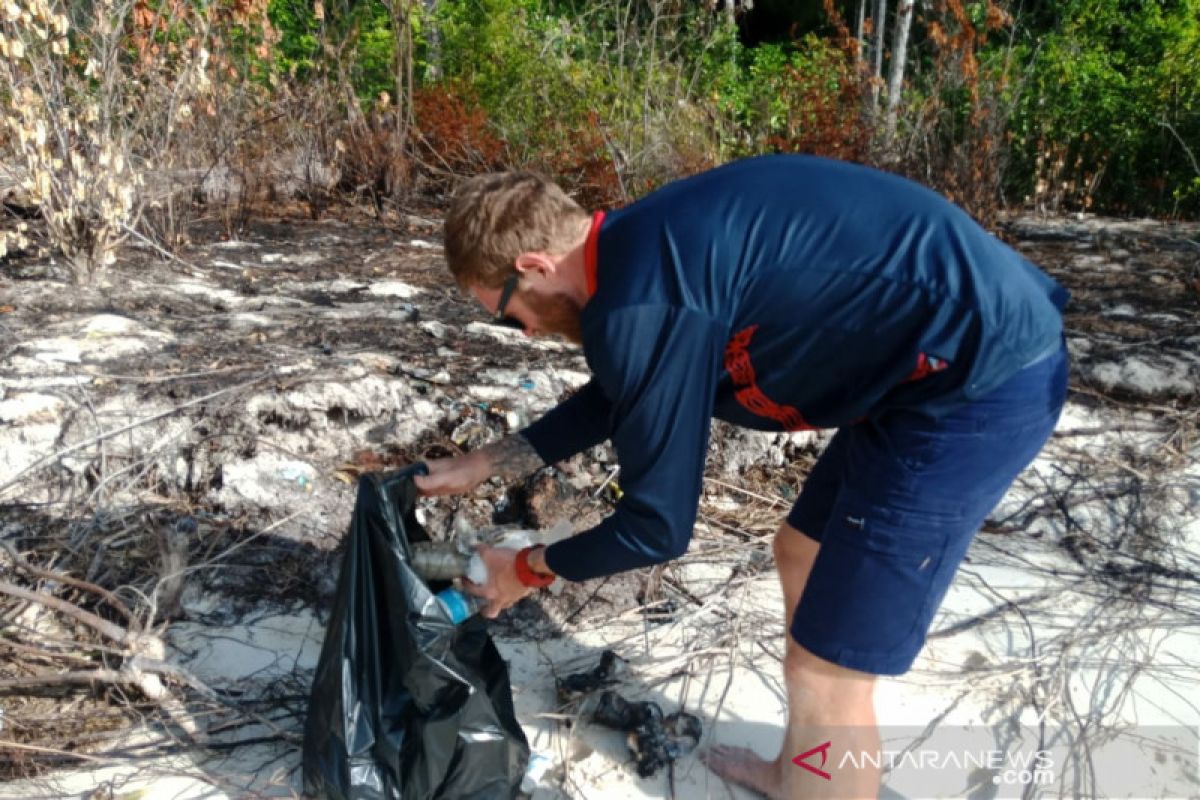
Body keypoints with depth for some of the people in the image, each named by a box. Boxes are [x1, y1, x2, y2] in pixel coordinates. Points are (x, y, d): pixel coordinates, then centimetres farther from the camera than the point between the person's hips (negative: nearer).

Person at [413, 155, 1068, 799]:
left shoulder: (640, 301, -21)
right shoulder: (645, 243, 9)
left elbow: (657, 525, -13)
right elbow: (616, 395, 25)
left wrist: (528, 569, 6)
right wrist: (483, 464, 28)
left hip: (982, 381, -10)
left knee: (823, 677, -1)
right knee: (802, 555, 24)